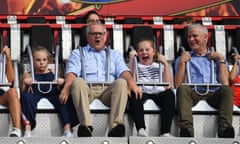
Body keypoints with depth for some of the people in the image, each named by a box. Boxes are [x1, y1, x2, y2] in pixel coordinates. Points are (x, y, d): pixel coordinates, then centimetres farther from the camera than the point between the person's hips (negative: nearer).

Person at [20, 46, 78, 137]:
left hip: (53, 95, 1)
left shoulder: (53, 73, 21)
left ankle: (67, 129, -34)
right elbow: (24, 92, 9)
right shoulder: (28, 75, 16)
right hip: (36, 95, -1)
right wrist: (25, 84, -9)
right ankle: (28, 128, -39)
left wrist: (60, 84, -1)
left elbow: (59, 91, 19)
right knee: (26, 96, -33)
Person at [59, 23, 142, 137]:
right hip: (87, 89, -1)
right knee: (78, 82, -35)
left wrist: (131, 82, -14)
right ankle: (86, 126, -48)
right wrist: (67, 87, -17)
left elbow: (123, 71, 11)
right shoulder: (78, 53, 25)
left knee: (121, 82, -32)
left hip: (108, 90, 1)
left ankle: (115, 126, -46)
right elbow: (72, 72, 7)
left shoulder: (115, 54, 30)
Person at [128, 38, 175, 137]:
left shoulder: (159, 66, 24)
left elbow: (168, 85, 8)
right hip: (141, 92, -1)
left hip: (158, 93, 1)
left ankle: (165, 132, -38)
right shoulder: (135, 66, 23)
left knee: (169, 94, -32)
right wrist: (131, 60, 1)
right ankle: (141, 130, -45)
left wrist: (165, 63, 4)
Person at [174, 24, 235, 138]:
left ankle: (225, 130, -49)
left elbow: (225, 84, 11)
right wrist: (182, 62, 6)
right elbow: (178, 85, 11)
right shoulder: (184, 58, 27)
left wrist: (221, 60, 12)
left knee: (226, 89, -33)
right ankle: (186, 130, -52)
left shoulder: (216, 58, 28)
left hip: (213, 94, 0)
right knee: (183, 89, -35)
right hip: (192, 93, 0)